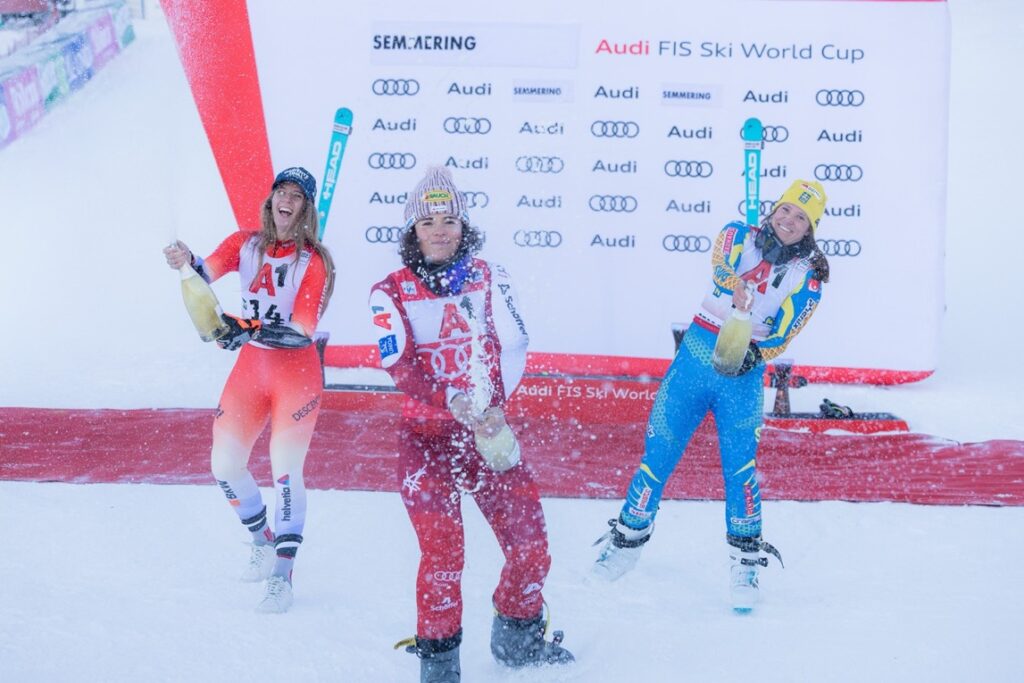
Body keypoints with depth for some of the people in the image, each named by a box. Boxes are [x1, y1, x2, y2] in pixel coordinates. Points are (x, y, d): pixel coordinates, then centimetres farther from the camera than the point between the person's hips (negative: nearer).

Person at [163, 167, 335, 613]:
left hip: (296, 372, -4)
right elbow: (209, 273, -18)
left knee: (285, 470, -9)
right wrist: (188, 262, -40)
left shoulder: (314, 261, -9)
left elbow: (303, 330, -17)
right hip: (250, 368, 4)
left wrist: (250, 330, -31)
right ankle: (263, 542, 30)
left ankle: (281, 576, 1)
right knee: (225, 466, 5)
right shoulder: (246, 244, 2)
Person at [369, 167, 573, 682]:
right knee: (443, 553, -12)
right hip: (426, 435, -2)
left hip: (490, 429, 3)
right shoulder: (391, 293, 1)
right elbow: (400, 367, -10)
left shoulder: (489, 278, 7)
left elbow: (514, 344, -1)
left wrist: (493, 404, -17)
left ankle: (517, 637, 26)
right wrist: (454, 403, -25)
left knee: (530, 544, 2)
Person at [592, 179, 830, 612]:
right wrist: (735, 288, -40)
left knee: (740, 460, -9)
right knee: (660, 447, 3)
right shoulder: (738, 235, 4)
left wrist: (756, 353, -28)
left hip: (745, 369, -1)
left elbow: (783, 333, -9)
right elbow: (722, 263, -20)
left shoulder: (809, 275, 1)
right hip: (698, 351, 1)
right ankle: (628, 539, 19)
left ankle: (746, 560, 6)